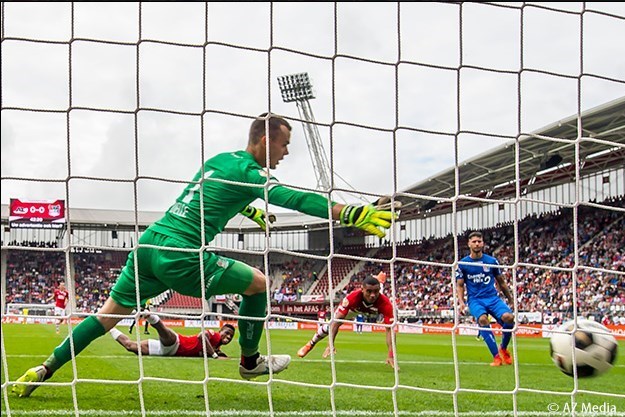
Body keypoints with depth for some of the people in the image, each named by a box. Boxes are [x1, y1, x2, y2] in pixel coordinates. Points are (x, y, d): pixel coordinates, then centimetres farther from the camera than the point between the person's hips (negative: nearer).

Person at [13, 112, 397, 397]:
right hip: (181, 255, -8)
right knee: (259, 283, 9)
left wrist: (250, 211, 51)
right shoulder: (250, 172, -7)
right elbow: (293, 199, -24)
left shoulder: (219, 159, 18)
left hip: (150, 242, 8)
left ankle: (44, 371, 14)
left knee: (109, 314, 16)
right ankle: (250, 362, 23)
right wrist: (354, 214, -30)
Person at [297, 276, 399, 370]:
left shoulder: (385, 303, -46)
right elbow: (336, 321, -46)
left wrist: (391, 355, -58)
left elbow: (390, 329, -48)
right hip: (354, 308, -1)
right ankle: (311, 344, 30)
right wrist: (331, 344, -56)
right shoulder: (353, 297, -47)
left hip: (376, 309, 1)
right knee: (330, 326, 3)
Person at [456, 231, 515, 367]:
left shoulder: (491, 261, 8)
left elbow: (501, 282, 17)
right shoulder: (463, 264, 5)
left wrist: (511, 300, 17)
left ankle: (503, 348, 3)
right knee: (483, 319, -34)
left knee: (508, 317, -26)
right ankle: (496, 356, -28)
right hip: (475, 299, -2)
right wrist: (461, 302, -8)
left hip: (493, 297, 2)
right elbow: (459, 285, 8)